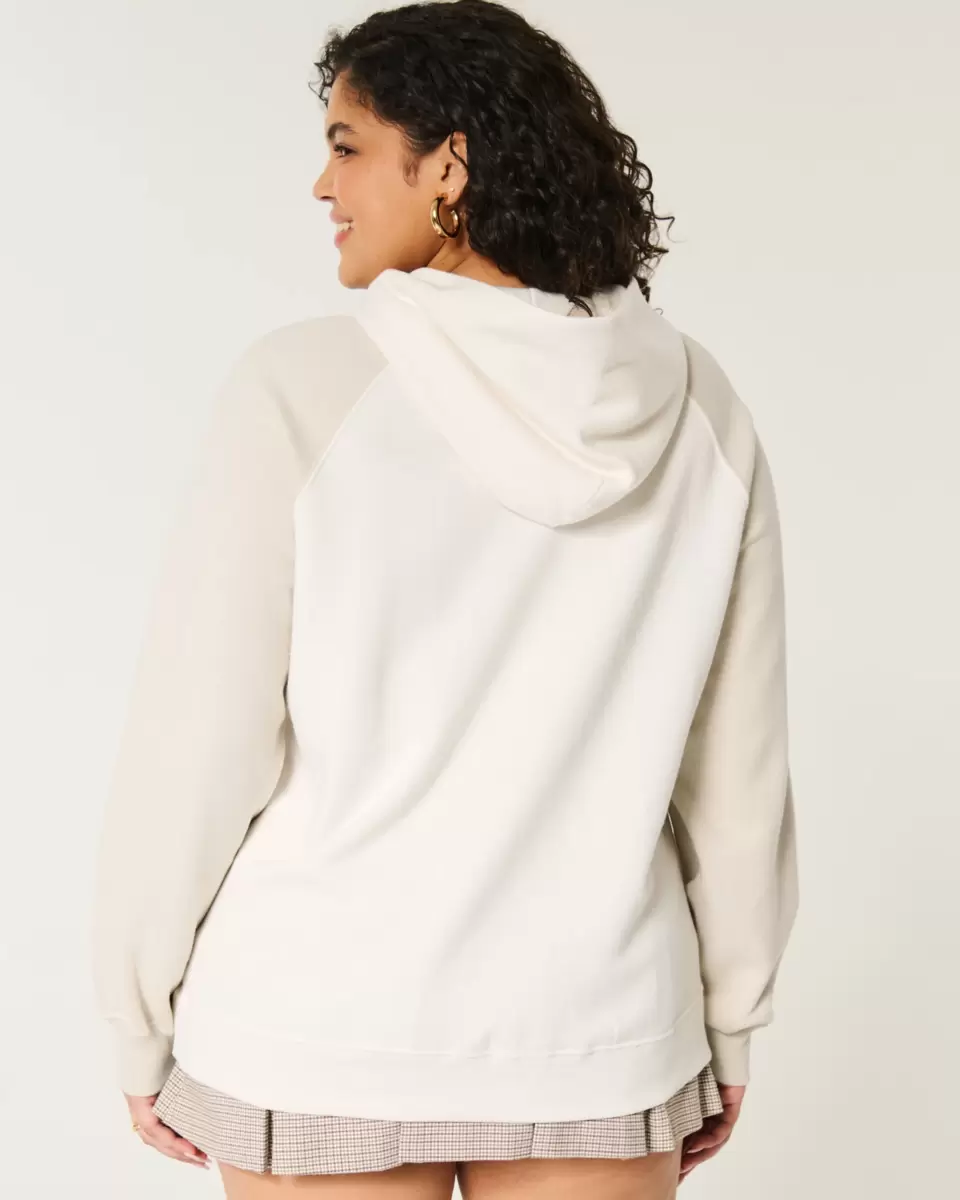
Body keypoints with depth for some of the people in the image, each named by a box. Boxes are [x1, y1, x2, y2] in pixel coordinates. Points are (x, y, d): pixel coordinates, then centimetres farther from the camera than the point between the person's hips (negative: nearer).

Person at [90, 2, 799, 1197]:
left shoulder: (301, 390, -16)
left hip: (330, 1022, -2)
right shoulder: (693, 405, -4)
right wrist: (726, 1020, 13)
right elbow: (736, 757, 0)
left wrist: (143, 1022, 2)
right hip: (590, 1028, 3)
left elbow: (199, 742, -13)